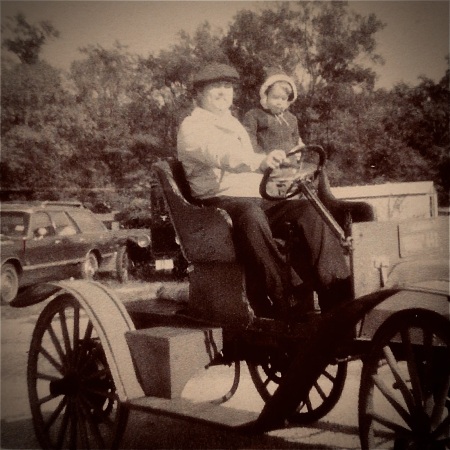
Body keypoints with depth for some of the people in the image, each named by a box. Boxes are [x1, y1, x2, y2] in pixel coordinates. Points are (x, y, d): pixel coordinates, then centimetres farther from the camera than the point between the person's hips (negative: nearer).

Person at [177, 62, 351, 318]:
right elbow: (222, 156, -21)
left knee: (308, 210, -20)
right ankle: (279, 306, -43)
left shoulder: (235, 124, 30)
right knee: (251, 214, -41)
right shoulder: (191, 127, 2)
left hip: (257, 201, 7)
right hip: (221, 203, -7)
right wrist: (261, 161, -39)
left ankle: (339, 296, -27)